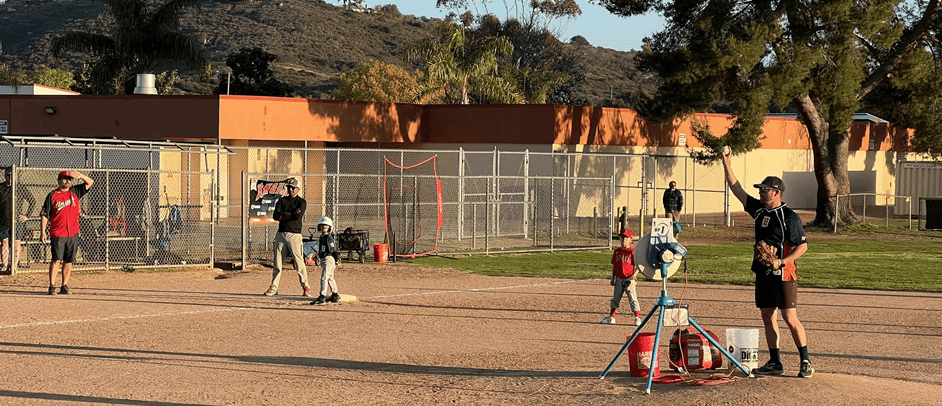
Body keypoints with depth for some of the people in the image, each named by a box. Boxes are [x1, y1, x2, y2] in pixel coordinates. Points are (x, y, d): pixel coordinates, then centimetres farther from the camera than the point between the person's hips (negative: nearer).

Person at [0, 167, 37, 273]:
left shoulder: (21, 188, 1)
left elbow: (32, 201, 9)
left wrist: (27, 216, 3)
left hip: (17, 222, 0)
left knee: (17, 245, 1)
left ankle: (14, 267, 7)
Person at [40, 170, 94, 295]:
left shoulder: (75, 191, 11)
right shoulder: (52, 195, 1)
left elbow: (90, 183, 15)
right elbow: (44, 215, 0)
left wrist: (80, 176, -4)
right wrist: (42, 232, -7)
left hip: (73, 233, 4)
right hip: (57, 233, -4)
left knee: (69, 261, 6)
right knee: (56, 259, -10)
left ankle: (64, 286, 13)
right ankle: (52, 286, -8)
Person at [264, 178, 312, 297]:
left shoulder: (301, 202, 3)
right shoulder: (282, 200, 15)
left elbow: (298, 215, -14)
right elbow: (276, 216, 2)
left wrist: (284, 214, -3)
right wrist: (291, 215, -8)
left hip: (294, 234, -4)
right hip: (281, 234, 4)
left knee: (299, 262, -8)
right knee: (277, 261, 4)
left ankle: (305, 287, -3)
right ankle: (273, 287, 8)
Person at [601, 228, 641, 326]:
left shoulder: (632, 252, -7)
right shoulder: (617, 251, 9)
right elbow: (614, 265, 14)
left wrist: (635, 275, -20)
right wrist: (613, 278, 11)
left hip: (629, 279, -5)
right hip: (619, 279, 6)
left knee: (633, 299, -5)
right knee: (615, 298, 14)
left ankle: (637, 318, 1)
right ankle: (611, 317, 25)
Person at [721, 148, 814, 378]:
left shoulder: (789, 217, -10)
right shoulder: (758, 210, 9)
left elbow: (802, 246, -10)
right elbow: (737, 190, 12)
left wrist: (781, 261, -21)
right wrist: (726, 164, 5)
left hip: (783, 274, -7)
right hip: (763, 273, 7)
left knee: (790, 319, -7)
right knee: (768, 317, 8)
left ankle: (805, 363, -1)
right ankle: (775, 363, 14)